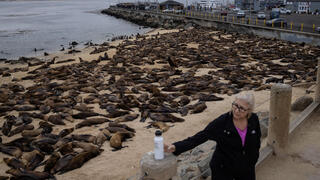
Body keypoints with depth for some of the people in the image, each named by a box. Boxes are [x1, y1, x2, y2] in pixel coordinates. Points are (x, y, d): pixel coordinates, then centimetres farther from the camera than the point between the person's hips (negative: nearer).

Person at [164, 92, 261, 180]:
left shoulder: (254, 120, -11)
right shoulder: (221, 122, -21)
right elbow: (199, 138, -25)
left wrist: (252, 162, 8)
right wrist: (175, 147, -36)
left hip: (247, 170, 4)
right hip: (223, 169, -3)